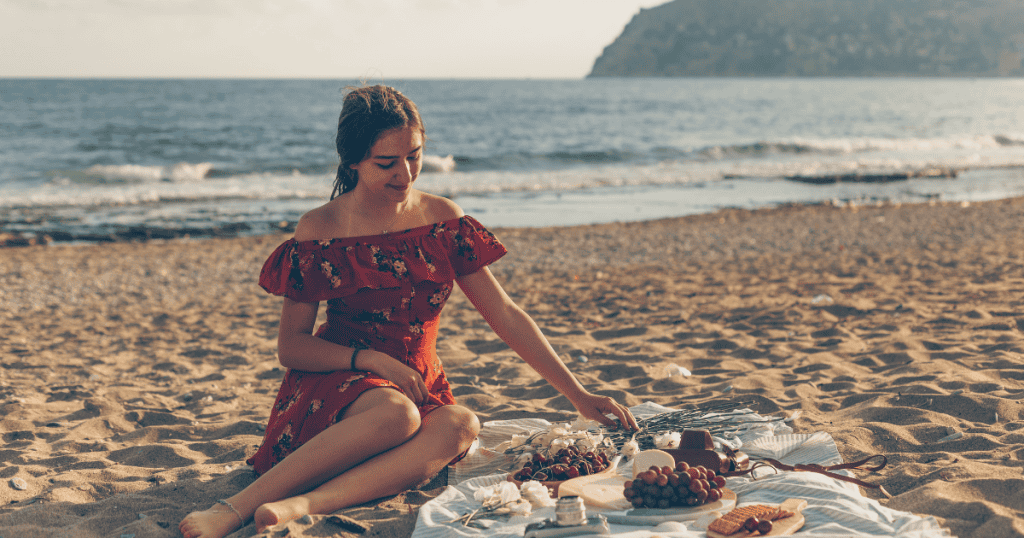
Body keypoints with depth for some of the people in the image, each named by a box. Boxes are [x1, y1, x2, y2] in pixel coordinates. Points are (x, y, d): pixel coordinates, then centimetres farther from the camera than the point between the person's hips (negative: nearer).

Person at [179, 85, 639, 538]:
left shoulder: (442, 219, 4)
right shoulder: (320, 229, -4)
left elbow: (506, 315, 4)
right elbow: (290, 346, -2)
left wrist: (578, 395, -2)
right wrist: (371, 358, -18)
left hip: (420, 389, 3)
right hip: (336, 384, -3)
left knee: (460, 425, -33)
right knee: (395, 414, -38)